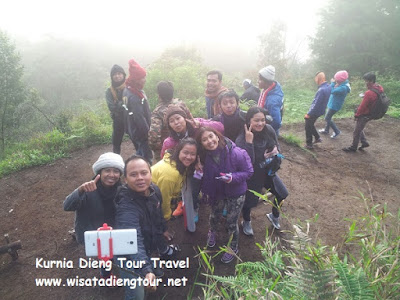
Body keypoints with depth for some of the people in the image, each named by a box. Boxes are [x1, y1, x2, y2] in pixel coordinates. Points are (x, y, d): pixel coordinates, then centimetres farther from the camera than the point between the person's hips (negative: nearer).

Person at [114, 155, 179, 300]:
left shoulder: (154, 190, -15)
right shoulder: (127, 206, -40)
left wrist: (163, 229, 21)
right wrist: (146, 270, -62)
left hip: (149, 248, 7)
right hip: (130, 259, -7)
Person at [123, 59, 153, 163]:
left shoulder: (128, 90, 4)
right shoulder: (134, 97, -28)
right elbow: (139, 118, -26)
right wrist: (149, 134, -17)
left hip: (133, 131, 10)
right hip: (141, 134, -10)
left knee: (140, 154, 24)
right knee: (147, 159, 3)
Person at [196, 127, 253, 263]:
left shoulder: (236, 153, -32)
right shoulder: (205, 156, -18)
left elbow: (248, 172, -20)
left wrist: (233, 177, -36)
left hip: (236, 193, -3)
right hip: (217, 192, 4)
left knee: (231, 222, 10)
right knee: (214, 216, 25)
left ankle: (234, 247, 40)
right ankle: (212, 232, 61)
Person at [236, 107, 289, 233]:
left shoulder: (269, 130, -13)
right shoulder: (241, 139, -28)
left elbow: (277, 145, 6)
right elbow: (248, 162, -35)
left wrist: (276, 151, -17)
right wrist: (249, 141, -41)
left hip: (269, 171, 6)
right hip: (252, 175, -5)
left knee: (282, 194, 17)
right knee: (249, 200, 11)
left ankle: (274, 216, 48)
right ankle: (246, 222, 45)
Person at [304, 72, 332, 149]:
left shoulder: (321, 90, -30)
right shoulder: (328, 87, 0)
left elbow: (316, 104, -26)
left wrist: (309, 114, -17)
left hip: (315, 112, -9)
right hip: (319, 111, 9)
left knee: (308, 128, 8)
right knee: (310, 125, 26)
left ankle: (309, 144, 19)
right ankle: (317, 138, 33)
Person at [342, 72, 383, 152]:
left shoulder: (369, 93, -31)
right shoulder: (379, 88, -3)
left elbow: (362, 106, -22)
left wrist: (356, 115, -9)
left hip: (364, 115, -9)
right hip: (370, 114, 9)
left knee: (357, 132, 8)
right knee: (359, 129, 27)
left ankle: (353, 147, 22)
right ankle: (364, 142, 34)